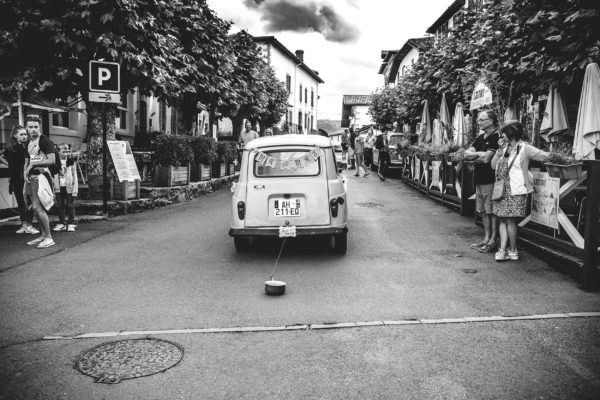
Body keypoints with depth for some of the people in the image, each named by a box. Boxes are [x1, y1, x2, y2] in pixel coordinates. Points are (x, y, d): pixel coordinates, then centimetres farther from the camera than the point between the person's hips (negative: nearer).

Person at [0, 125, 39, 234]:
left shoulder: (29, 146, -2)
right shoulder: (11, 149, 5)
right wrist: (9, 164, 7)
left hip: (26, 178, -2)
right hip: (16, 179, 3)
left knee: (29, 202, -5)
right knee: (20, 202, 7)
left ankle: (29, 224, 1)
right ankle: (24, 224, 13)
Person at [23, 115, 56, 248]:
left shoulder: (45, 140, -8)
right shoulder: (28, 143, 17)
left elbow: (51, 161, -16)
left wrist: (33, 164, -12)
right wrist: (25, 172, 4)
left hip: (40, 176, -8)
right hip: (31, 178, 8)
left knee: (38, 207, -13)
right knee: (36, 208, 9)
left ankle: (49, 237, -5)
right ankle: (43, 235, 18)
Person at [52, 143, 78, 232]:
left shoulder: (71, 162, -1)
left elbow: (75, 176, 0)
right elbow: (52, 176, 10)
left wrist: (75, 189, -5)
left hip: (69, 187, -2)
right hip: (58, 187, 3)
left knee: (70, 205, 2)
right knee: (60, 205, 8)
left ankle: (71, 223, 8)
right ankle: (61, 223, 16)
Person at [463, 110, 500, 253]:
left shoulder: (497, 138, -11)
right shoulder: (481, 138, 15)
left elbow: (487, 158, -21)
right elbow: (466, 154, 9)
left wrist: (473, 156, -4)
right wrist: (480, 154, -8)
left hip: (491, 181, -8)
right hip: (479, 181, 8)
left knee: (492, 212, -1)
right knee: (483, 212, 13)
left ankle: (493, 241, 5)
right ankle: (486, 238, 21)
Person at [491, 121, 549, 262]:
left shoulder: (524, 148, -5)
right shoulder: (504, 148, 14)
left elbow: (544, 156, -10)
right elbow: (493, 165, 10)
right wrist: (499, 151, 0)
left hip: (516, 191, -6)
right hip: (501, 190, 6)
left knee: (510, 220, -4)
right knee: (502, 220, 4)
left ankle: (513, 251, 9)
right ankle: (503, 249, 6)